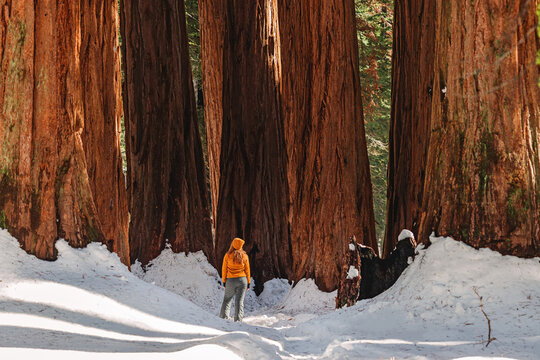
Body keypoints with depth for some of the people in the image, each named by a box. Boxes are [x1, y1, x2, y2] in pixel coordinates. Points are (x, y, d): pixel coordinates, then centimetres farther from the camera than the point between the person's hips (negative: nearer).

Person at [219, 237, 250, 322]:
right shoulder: (244, 256, -1)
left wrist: (224, 281, 8)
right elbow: (247, 270, 4)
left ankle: (223, 317, 7)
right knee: (239, 301, 3)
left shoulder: (227, 255, -5)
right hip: (242, 280, 1)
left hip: (230, 280, -1)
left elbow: (224, 269, -1)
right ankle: (238, 320, -1)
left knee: (227, 299, 13)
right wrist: (248, 282, 12)